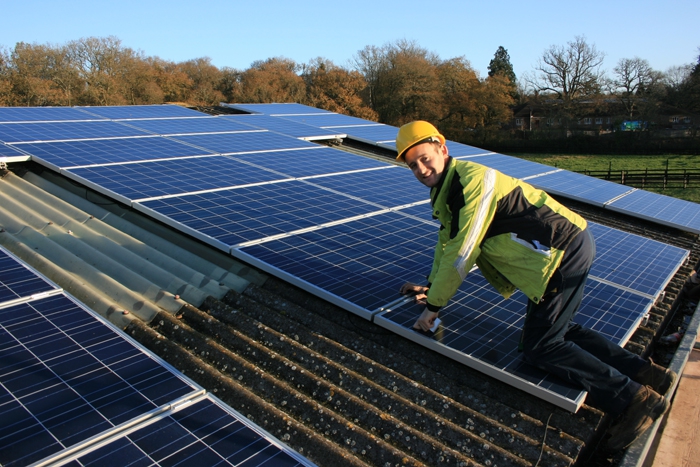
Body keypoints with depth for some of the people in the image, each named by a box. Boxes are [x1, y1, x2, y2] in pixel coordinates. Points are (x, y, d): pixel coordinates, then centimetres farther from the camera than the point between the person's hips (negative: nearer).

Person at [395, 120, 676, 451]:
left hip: (564, 252, -10)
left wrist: (433, 305, -11)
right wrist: (431, 286, 15)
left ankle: (633, 398, -4)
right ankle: (643, 371, 16)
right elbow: (447, 242, 23)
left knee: (540, 347, -5)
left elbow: (461, 254, -20)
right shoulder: (447, 189, 11)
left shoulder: (472, 181, -20)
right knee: (556, 330, 18)